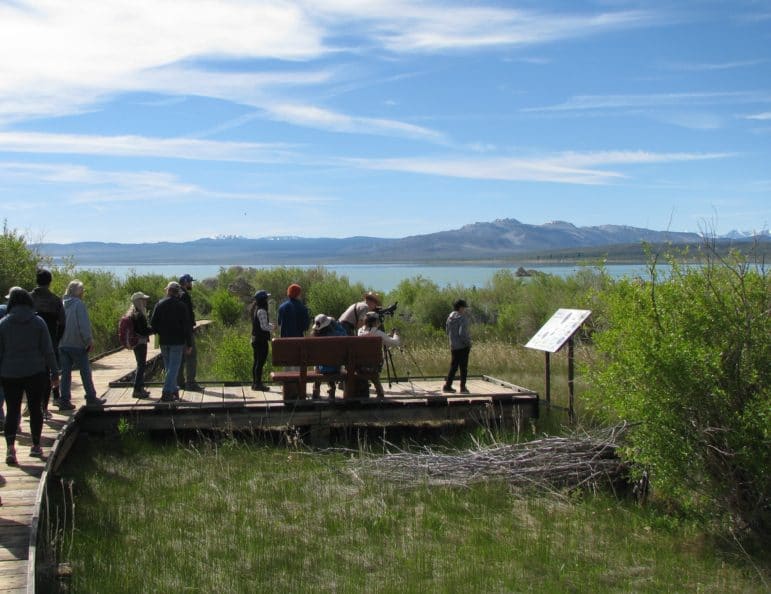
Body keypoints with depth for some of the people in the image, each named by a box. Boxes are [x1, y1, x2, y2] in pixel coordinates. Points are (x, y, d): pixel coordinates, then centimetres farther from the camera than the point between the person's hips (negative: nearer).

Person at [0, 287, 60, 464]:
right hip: (35, 372, 0)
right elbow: (48, 350, -2)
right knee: (35, 409, 12)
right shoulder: (38, 322, -2)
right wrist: (54, 373, 4)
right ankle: (36, 446, 19)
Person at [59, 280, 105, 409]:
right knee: (85, 371, 6)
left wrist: (59, 340, 16)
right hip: (77, 344, -5)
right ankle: (91, 397, 10)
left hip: (63, 344, 5)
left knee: (65, 373, 7)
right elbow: (84, 325, -15)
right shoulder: (79, 304, -11)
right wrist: (89, 340, -10)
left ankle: (64, 400, 4)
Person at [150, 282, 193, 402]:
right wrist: (189, 344, -2)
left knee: (169, 367, 16)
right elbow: (187, 327, -8)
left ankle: (174, 391, 21)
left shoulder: (159, 304, 3)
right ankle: (167, 393, -10)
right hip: (177, 341, -4)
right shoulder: (181, 306, -7)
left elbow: (153, 323, 2)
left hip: (163, 341, 4)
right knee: (173, 367, -3)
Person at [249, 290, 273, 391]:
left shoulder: (255, 309, 12)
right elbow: (264, 326, -20)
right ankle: (258, 384, -1)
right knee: (261, 362, -4)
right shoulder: (261, 311, -18)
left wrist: (269, 325, 11)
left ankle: (255, 383, 20)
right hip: (262, 339, -10)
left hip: (255, 338, 10)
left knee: (256, 361, 14)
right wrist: (272, 327, -3)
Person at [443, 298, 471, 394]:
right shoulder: (462, 318, -16)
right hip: (462, 346, -7)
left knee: (453, 366, 14)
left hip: (453, 346, 7)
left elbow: (448, 331, 14)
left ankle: (447, 385, 11)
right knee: (463, 367, 2)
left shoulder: (450, 317, 7)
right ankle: (463, 387, 5)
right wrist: (468, 343, -10)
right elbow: (462, 333, -23)